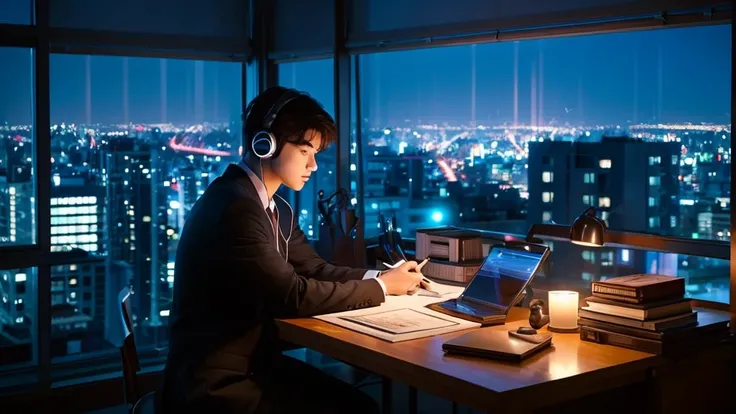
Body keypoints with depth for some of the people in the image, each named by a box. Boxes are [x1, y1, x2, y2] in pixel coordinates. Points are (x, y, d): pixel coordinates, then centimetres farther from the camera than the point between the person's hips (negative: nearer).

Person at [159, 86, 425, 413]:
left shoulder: (276, 209, 10)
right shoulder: (234, 205, -22)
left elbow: (314, 269, 12)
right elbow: (293, 295, -23)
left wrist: (379, 276, -5)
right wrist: (380, 287, -13)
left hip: (257, 361, 9)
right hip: (216, 381, -9)